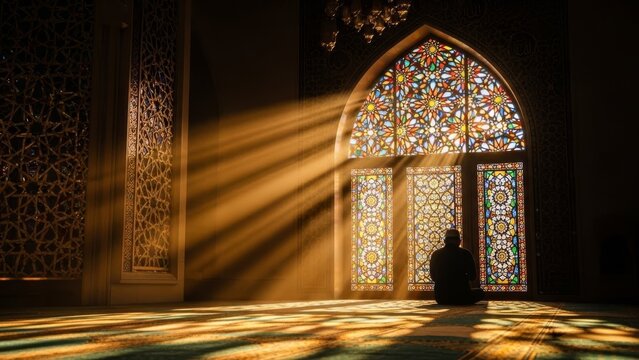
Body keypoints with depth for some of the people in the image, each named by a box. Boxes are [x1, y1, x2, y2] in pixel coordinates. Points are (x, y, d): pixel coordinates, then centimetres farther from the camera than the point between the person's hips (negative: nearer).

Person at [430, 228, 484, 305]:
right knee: (480, 292, 26)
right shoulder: (465, 253, -7)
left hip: (441, 299, 4)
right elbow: (472, 276, 4)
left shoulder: (436, 254, -1)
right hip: (461, 298, -4)